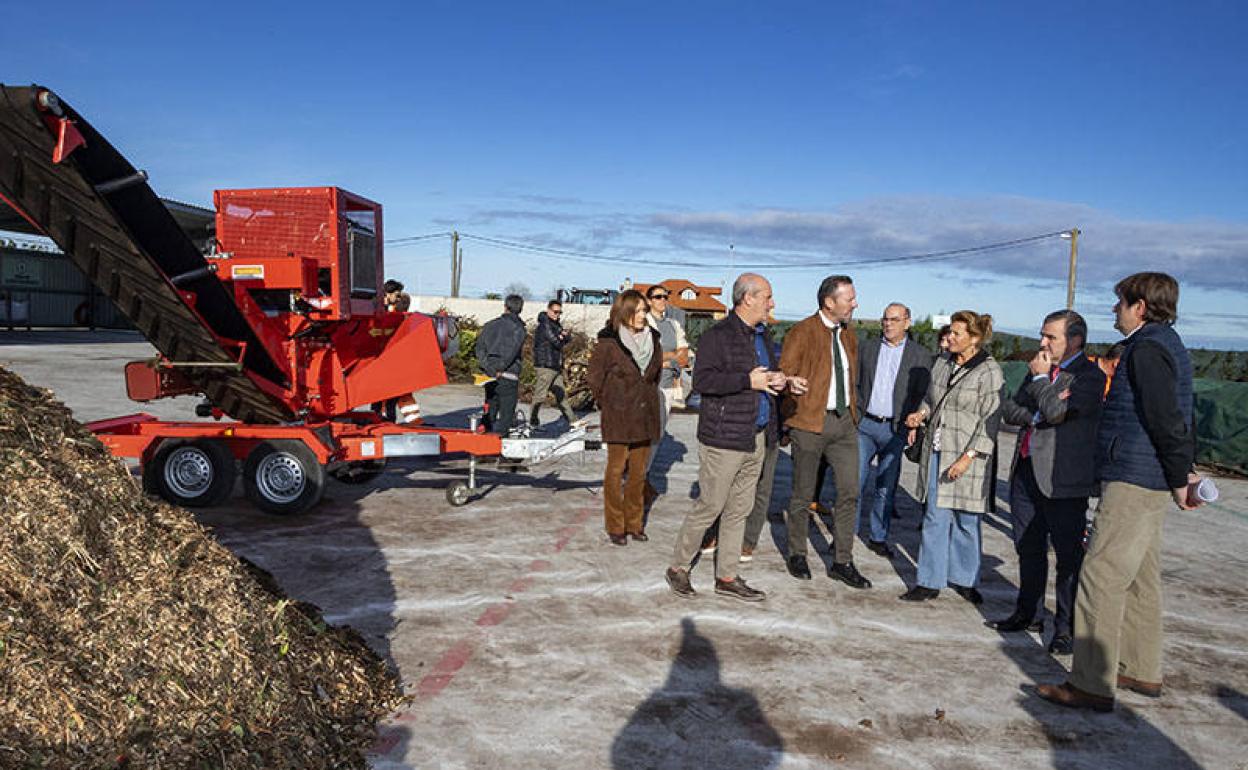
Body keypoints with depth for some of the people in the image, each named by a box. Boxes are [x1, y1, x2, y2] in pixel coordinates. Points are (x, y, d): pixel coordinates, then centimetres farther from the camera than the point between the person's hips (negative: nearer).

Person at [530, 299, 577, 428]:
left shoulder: (556, 325, 18)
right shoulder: (544, 325, -12)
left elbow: (568, 337, 9)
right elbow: (557, 343, -17)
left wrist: (564, 334, -13)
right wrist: (562, 337, 4)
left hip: (556, 367, 9)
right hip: (544, 367, -9)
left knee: (561, 394, 15)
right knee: (539, 396, -6)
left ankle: (573, 420, 21)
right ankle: (533, 423, 1)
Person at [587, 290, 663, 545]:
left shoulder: (653, 340, 5)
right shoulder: (608, 343, -11)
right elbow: (595, 377, -2)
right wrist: (607, 405, 4)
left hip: (645, 417, 5)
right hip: (618, 419, -5)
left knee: (638, 472, 12)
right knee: (616, 472, 4)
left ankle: (634, 523, 24)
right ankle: (615, 526, 15)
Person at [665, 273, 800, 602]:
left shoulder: (762, 335, 15)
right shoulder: (717, 336, -13)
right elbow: (702, 380, -21)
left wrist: (784, 381, 5)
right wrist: (748, 381, -23)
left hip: (756, 439, 8)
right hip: (723, 438, -8)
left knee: (739, 510, 13)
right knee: (710, 507, 0)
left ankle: (727, 577, 24)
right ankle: (678, 568, 17)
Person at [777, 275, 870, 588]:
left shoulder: (849, 335, 13)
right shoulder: (802, 332, -10)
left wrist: (851, 410, 15)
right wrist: (795, 413, -8)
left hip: (844, 421, 6)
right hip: (810, 422, -6)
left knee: (849, 491, 3)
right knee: (803, 494, 6)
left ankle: (842, 562, 12)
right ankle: (797, 555, 23)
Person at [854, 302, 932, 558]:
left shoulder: (921, 355, 2)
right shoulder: (868, 347, 8)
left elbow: (923, 395, 0)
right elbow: (855, 384, 11)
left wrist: (912, 424, -7)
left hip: (895, 429, -1)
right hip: (864, 424, 1)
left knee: (886, 486, 6)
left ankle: (878, 538, 18)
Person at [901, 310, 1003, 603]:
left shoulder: (989, 371, -10)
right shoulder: (941, 364, 10)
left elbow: (990, 420, -12)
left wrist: (968, 457, -18)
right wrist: (921, 412, 2)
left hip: (967, 457, -5)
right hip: (936, 452, 5)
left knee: (965, 520, 7)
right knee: (935, 518, 6)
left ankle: (964, 579, 24)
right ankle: (930, 582, 12)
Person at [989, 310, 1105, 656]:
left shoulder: (1090, 375, -8)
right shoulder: (1041, 369, 15)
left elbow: (1056, 412, -21)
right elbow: (1010, 411, 9)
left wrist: (1040, 377, -6)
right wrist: (1040, 412, -10)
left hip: (1062, 479, -7)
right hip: (1026, 471, 8)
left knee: (1069, 555, 2)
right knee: (1028, 549, 17)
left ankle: (1066, 627, 11)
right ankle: (1026, 613, 30)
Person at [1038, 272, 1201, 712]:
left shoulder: (1147, 349, -15)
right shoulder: (1167, 344, 18)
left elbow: (1167, 420, -21)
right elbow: (1178, 417, 20)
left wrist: (1179, 480, -13)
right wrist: (1184, 472, 17)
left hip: (1133, 482, -11)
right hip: (1149, 482, 11)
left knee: (1101, 578, -8)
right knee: (1140, 579, 17)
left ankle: (1092, 686, -3)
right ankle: (1142, 672, 29)